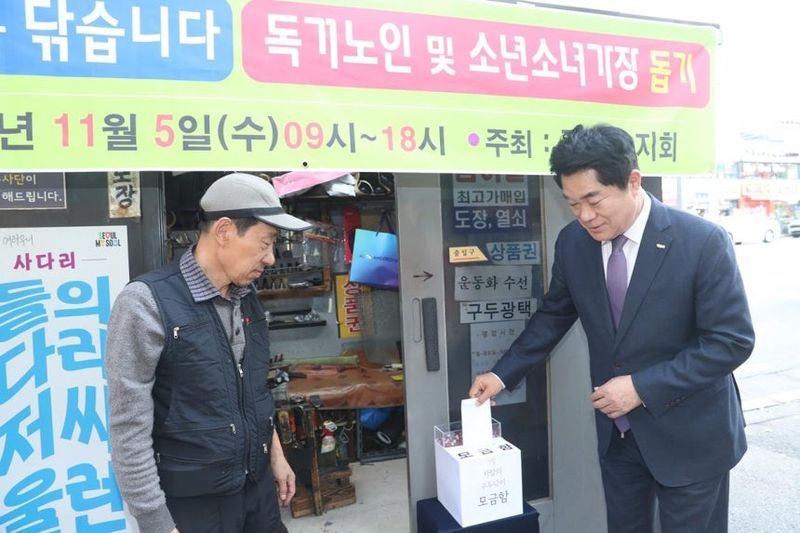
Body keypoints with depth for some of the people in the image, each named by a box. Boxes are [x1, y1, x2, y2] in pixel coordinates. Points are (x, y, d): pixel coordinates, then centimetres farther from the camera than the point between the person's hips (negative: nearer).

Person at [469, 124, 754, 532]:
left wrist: (643, 387, -23)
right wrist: (503, 373, -2)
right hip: (616, 430, 4)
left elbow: (732, 340, -18)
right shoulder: (572, 242, -7)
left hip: (689, 434, -3)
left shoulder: (703, 242, -20)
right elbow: (554, 314, 5)